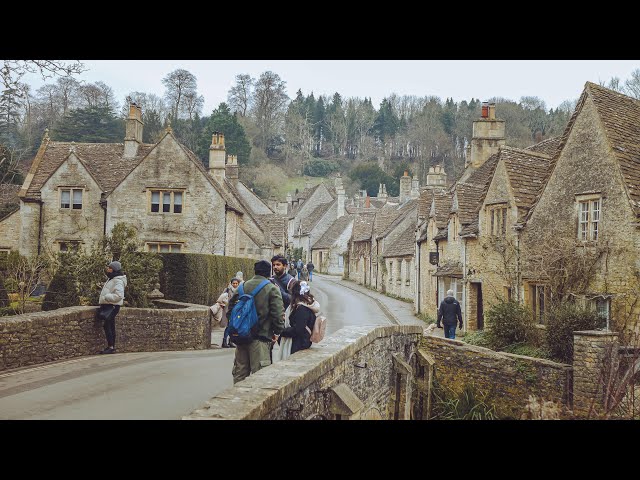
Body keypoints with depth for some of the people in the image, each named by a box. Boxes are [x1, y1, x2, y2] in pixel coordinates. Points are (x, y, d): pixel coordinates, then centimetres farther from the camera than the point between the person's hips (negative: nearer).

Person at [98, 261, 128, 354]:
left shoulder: (118, 281, -15)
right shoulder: (111, 279, 17)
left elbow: (119, 296, -27)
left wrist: (106, 297, -24)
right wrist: (103, 301, 17)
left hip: (112, 306, -10)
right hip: (108, 305, 10)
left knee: (107, 325, -13)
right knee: (110, 326, 12)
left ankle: (111, 347, -11)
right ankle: (111, 347, 17)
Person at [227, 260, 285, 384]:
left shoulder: (243, 286, 7)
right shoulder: (272, 289, -9)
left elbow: (231, 306, 10)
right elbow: (278, 313, -15)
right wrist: (277, 332, -2)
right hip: (261, 337, -5)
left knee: (240, 371, 16)